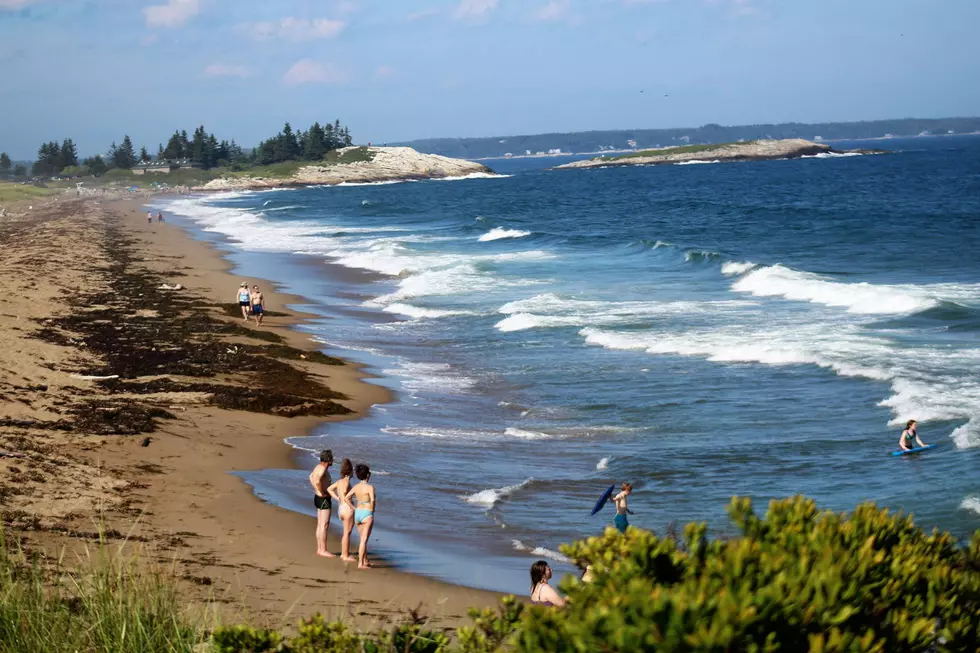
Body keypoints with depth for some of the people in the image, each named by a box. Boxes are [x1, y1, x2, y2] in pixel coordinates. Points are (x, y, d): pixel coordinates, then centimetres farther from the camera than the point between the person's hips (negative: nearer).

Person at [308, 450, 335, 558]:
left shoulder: (319, 466, 10)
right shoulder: (323, 468, -20)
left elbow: (311, 477, 30)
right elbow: (317, 481, -37)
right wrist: (322, 493, -22)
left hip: (318, 497, 10)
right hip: (323, 499, -10)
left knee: (320, 525, 13)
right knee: (324, 525, -7)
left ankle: (319, 549, 18)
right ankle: (323, 550, -5)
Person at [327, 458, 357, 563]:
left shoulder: (340, 481, 9)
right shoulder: (346, 481, -16)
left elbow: (329, 489, 21)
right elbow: (345, 497, -26)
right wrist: (354, 508, -20)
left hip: (341, 507, 9)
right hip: (347, 508, -9)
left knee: (346, 532, 20)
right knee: (347, 533, -2)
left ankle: (344, 553, 27)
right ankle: (346, 556, 3)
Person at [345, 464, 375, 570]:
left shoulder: (356, 487, 6)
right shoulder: (370, 487, -11)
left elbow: (346, 498, 5)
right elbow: (372, 500, -22)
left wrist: (354, 508, 10)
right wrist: (372, 510, -4)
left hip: (357, 513, 6)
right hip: (367, 514, -6)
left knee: (363, 539, 18)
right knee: (364, 540, -5)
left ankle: (365, 561, 26)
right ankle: (360, 563, -8)